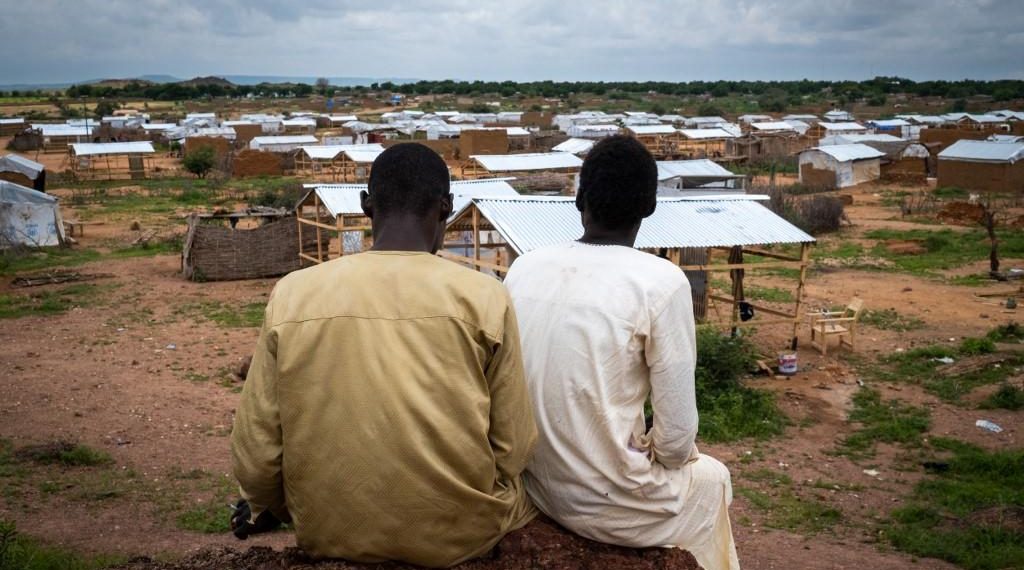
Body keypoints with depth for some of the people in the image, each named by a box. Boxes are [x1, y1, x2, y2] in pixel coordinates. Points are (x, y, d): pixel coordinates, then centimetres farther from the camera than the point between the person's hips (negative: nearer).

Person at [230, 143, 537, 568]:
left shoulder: (291, 295, -9)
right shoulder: (484, 297, -13)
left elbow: (255, 454, -5)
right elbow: (513, 450, -6)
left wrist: (270, 508, 17)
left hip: (329, 533, 3)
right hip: (460, 532, -3)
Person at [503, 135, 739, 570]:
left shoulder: (525, 267, -3)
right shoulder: (662, 282, -17)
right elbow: (677, 437, -15)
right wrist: (657, 455, 8)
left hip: (533, 484, 5)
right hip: (611, 505, -5)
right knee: (711, 476, 28)